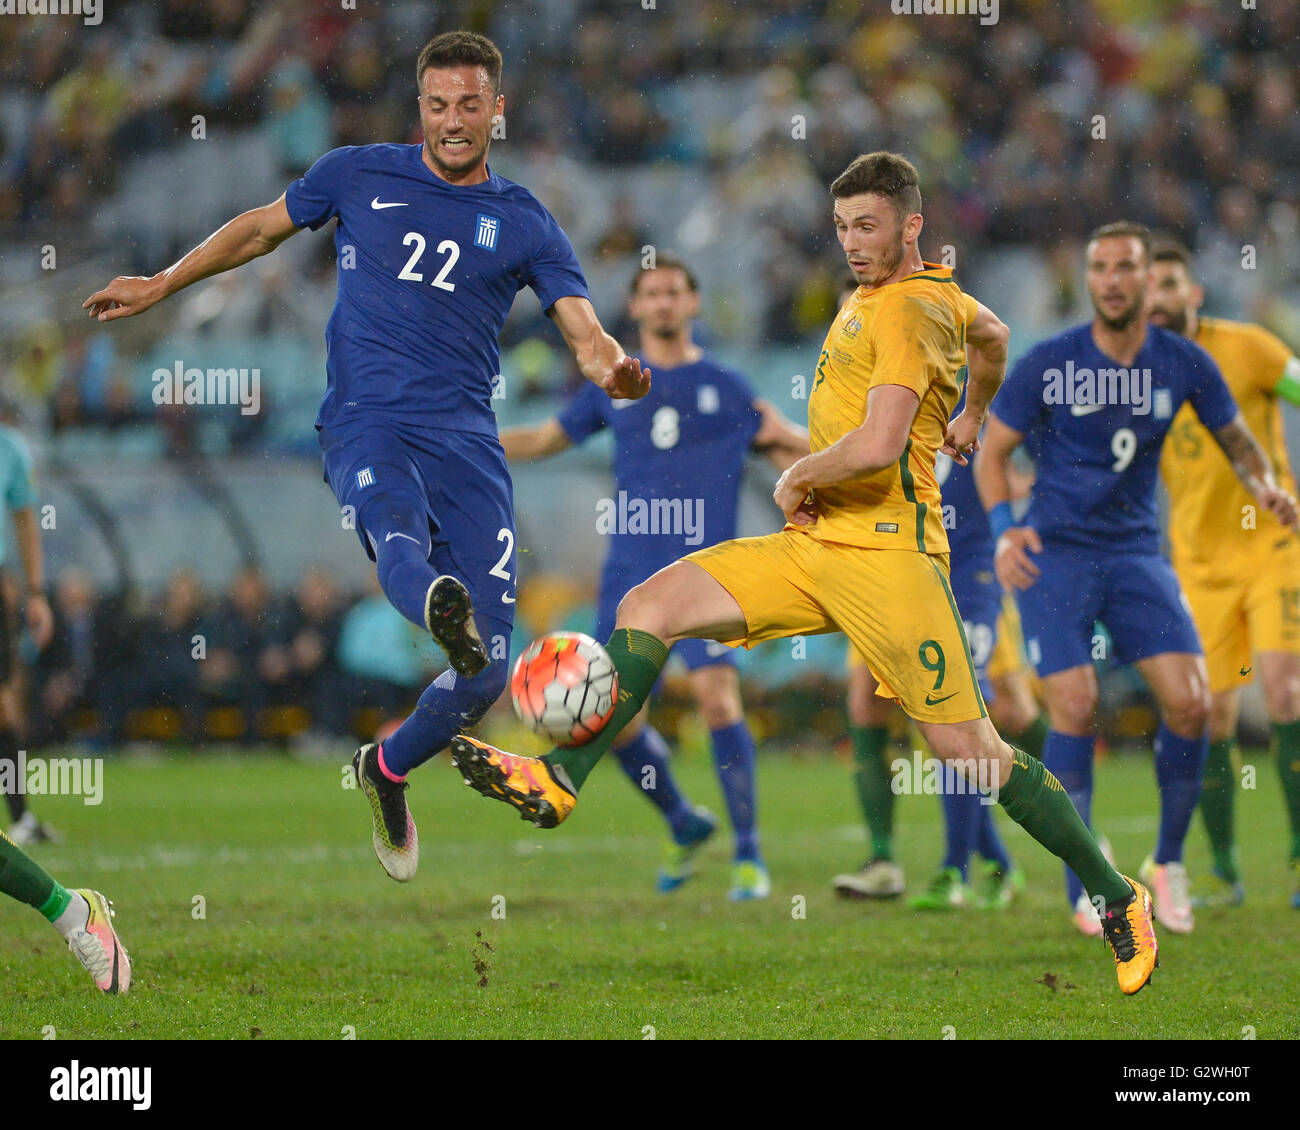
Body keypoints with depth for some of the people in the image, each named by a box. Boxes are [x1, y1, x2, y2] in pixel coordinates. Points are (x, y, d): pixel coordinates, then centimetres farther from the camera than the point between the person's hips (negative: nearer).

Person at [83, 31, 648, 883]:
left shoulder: (526, 226, 12)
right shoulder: (358, 176, 13)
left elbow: (586, 334, 2)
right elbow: (263, 228, 28)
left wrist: (615, 368, -22)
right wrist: (160, 286, 32)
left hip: (467, 438, 2)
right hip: (368, 423, -2)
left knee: (488, 672, -7)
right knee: (400, 536, -39)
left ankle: (390, 770, 22)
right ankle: (442, 611, -76)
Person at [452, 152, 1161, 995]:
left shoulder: (908, 309, -13)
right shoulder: (938, 294, 17)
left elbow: (876, 446, -25)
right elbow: (992, 335, 40)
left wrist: (796, 481, -8)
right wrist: (970, 417, 55)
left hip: (886, 553, -9)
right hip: (816, 547, 9)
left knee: (971, 754, -7)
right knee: (650, 605, -4)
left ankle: (1118, 899, 4)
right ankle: (561, 778, -6)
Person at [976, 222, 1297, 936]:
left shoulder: (1183, 365, 0)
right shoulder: (1046, 364, -7)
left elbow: (1235, 440, 15)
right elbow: (992, 450, 1)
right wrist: (1004, 526, -17)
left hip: (1135, 551, 2)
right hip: (1054, 555, -2)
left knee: (1189, 701, -12)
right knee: (1075, 708, -15)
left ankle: (1168, 862, 9)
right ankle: (1083, 887, -1)